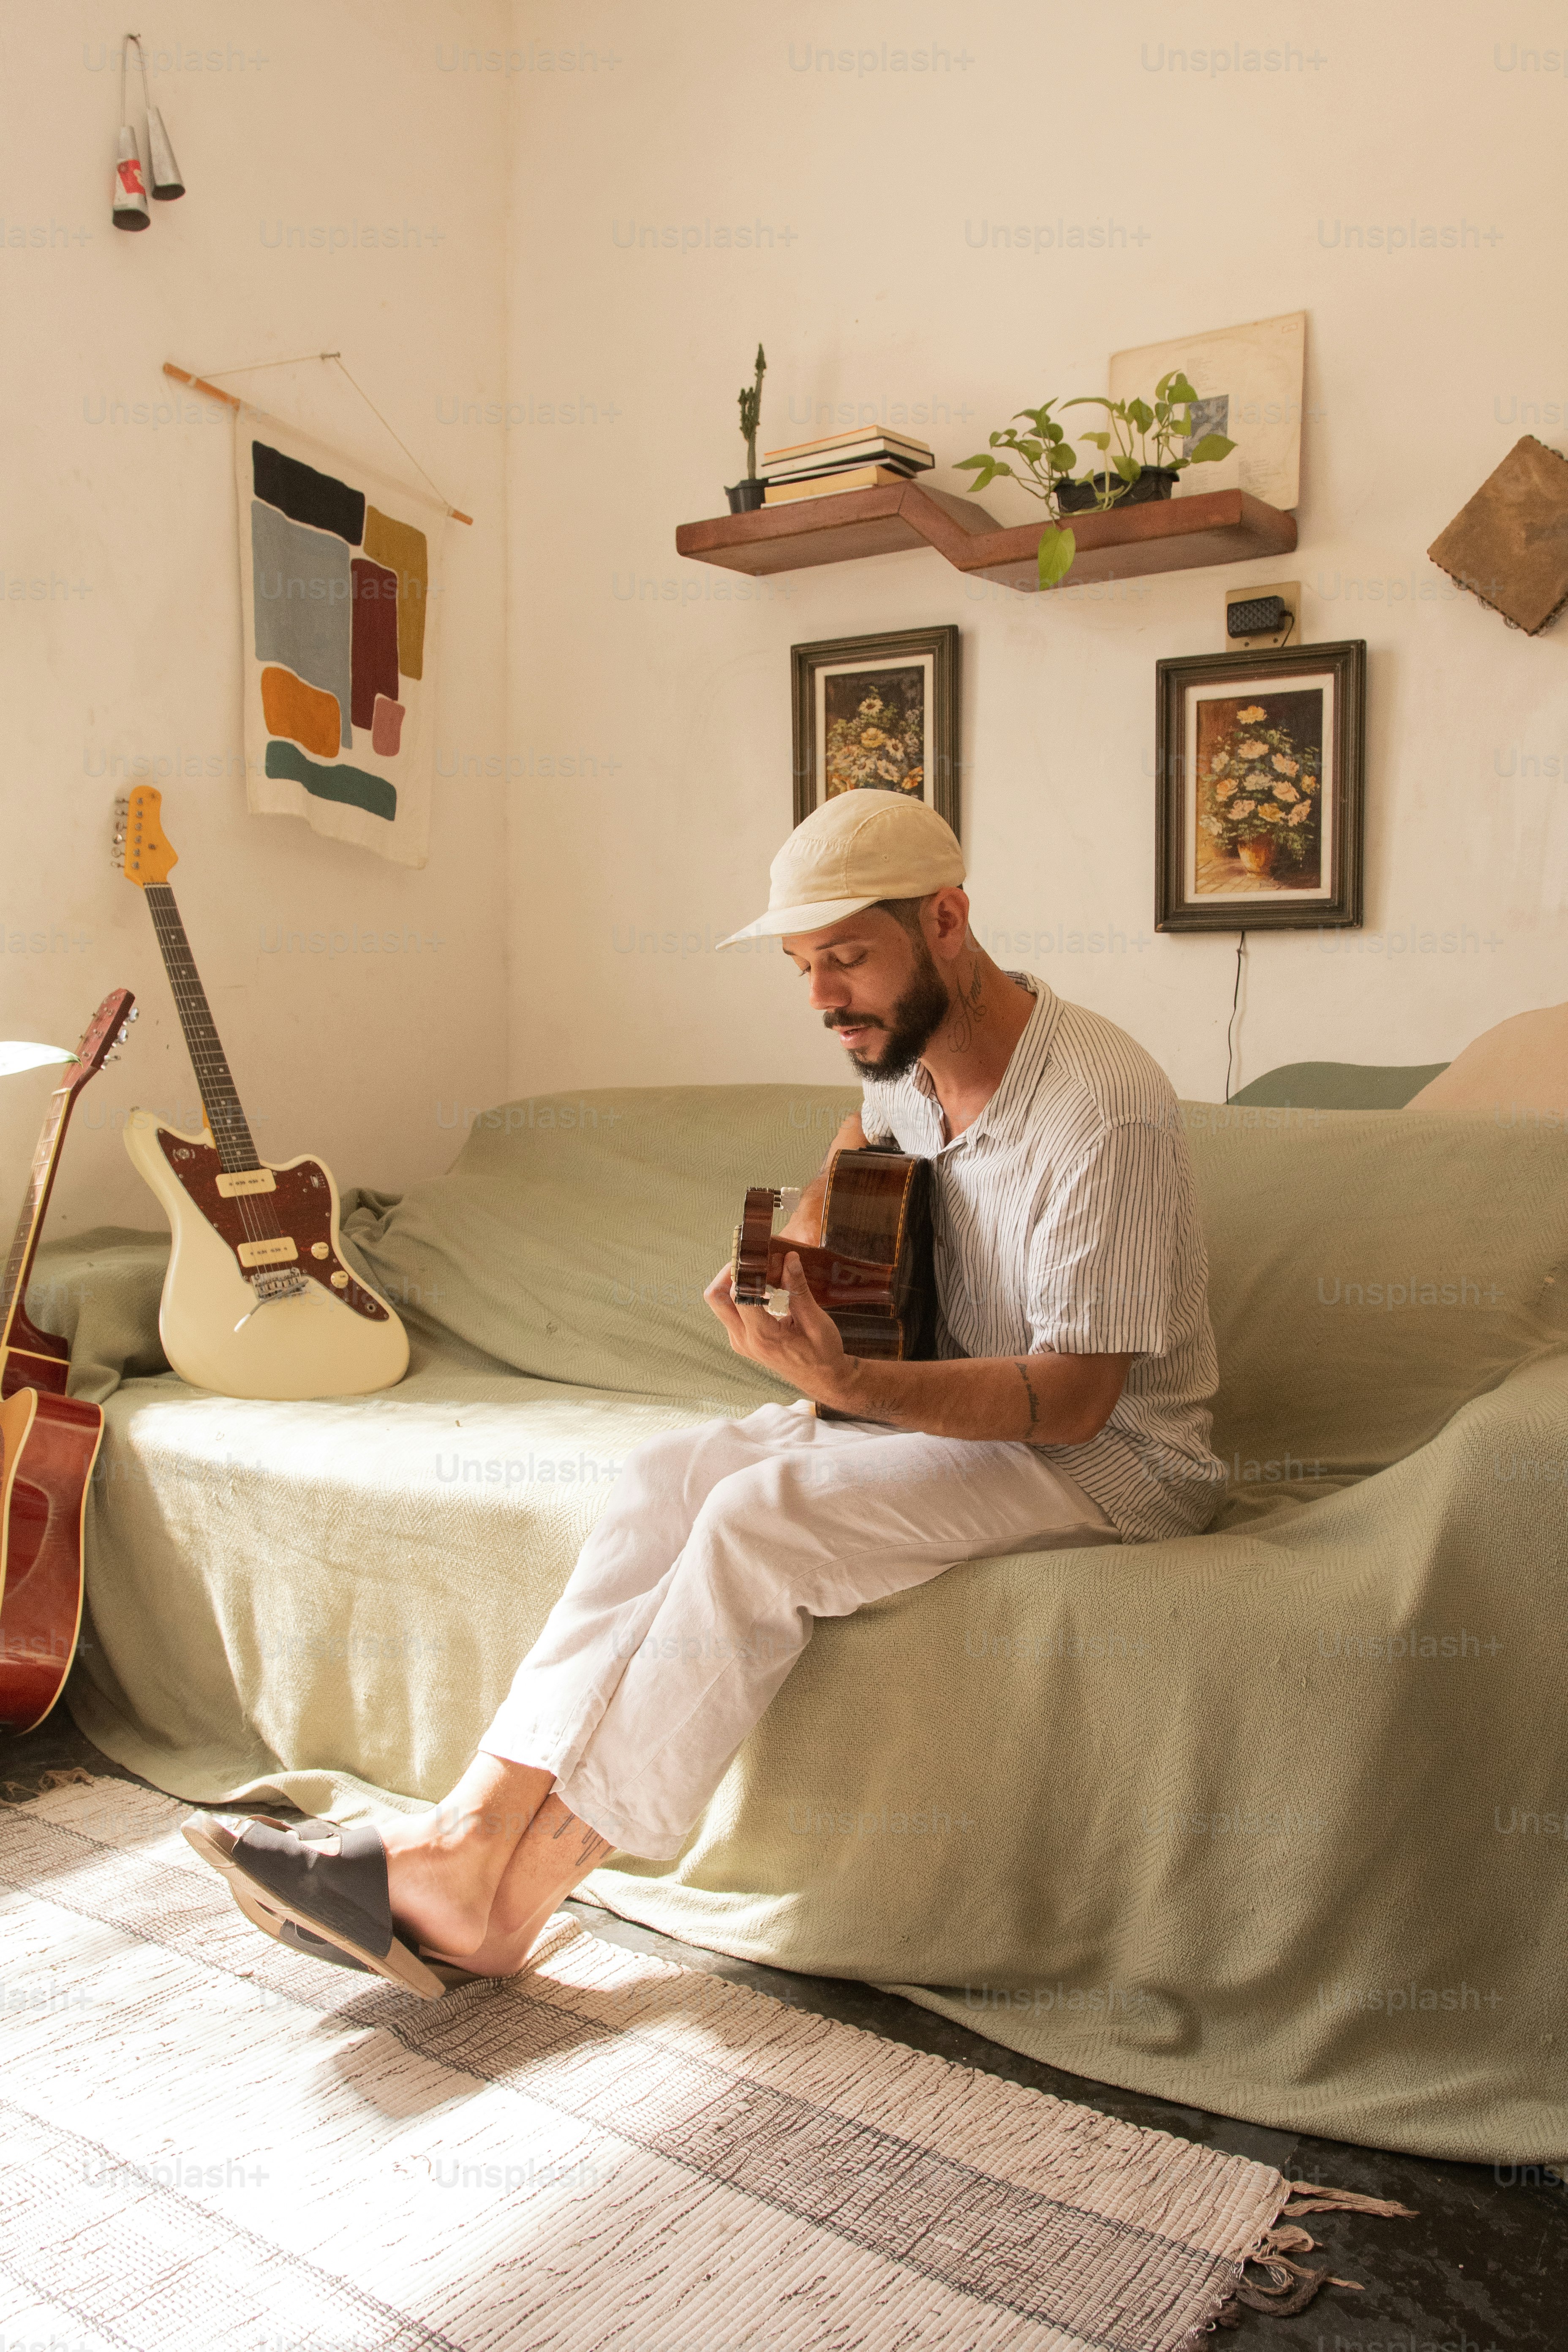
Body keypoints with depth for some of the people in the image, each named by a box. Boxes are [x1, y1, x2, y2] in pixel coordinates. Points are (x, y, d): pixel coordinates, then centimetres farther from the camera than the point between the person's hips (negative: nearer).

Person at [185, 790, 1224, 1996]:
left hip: (1115, 1456, -8)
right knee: (676, 1472, -14)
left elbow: (1075, 1397, -25)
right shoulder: (915, 1055, 3)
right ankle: (473, 1828, -19)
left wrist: (848, 1384, -38)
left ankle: (497, 1905, -21)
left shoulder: (1102, 1104, -23)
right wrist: (814, 1219, 10)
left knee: (763, 1517, -28)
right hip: (958, 1408, 8)